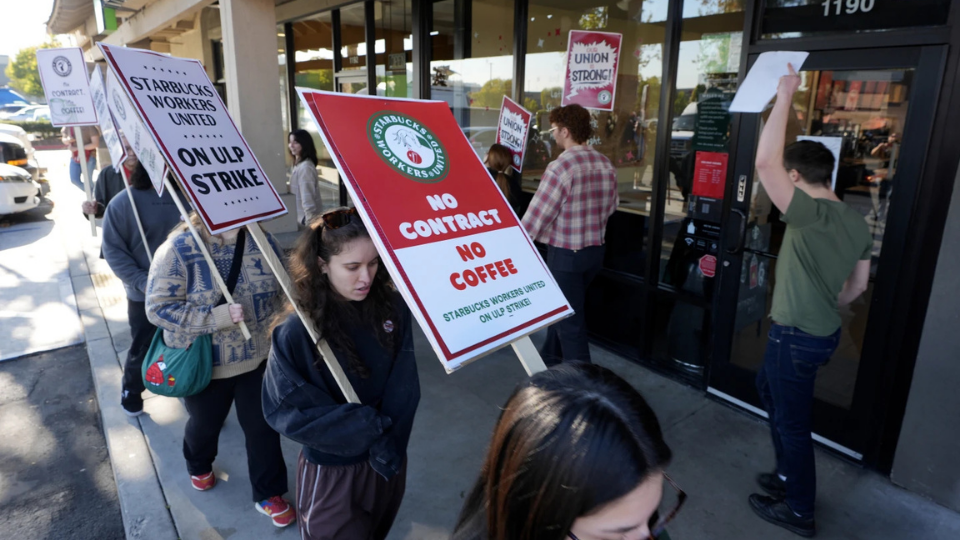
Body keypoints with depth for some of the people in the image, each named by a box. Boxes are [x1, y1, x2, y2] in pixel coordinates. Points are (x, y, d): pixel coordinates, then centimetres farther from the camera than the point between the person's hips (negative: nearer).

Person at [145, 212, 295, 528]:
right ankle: (199, 465, 57)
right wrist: (216, 317, -29)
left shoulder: (263, 240, -8)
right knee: (205, 424, 24)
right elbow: (158, 308, -21)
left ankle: (268, 494, 32)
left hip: (257, 358, 2)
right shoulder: (178, 249, -20)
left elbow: (281, 290, 4)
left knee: (263, 427, 11)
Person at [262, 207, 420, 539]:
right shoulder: (296, 331, -22)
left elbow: (404, 388, -8)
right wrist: (368, 425, -20)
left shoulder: (393, 307, -12)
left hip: (389, 461, 4)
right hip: (332, 470, -4)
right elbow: (285, 411, -18)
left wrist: (388, 443, -19)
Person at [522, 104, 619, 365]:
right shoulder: (606, 163, 3)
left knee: (569, 320, 4)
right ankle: (550, 359, 41)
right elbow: (612, 205, 14)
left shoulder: (561, 166, -21)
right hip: (595, 250, 8)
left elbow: (537, 215, -19)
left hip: (565, 253, -8)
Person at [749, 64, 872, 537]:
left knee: (792, 421, 8)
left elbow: (765, 162, -32)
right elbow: (858, 285, 11)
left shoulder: (810, 215, -24)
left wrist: (785, 97, -24)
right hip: (822, 330, 9)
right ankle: (789, 475, 43)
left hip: (797, 336, -9)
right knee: (769, 388, 28)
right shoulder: (856, 221, 3)